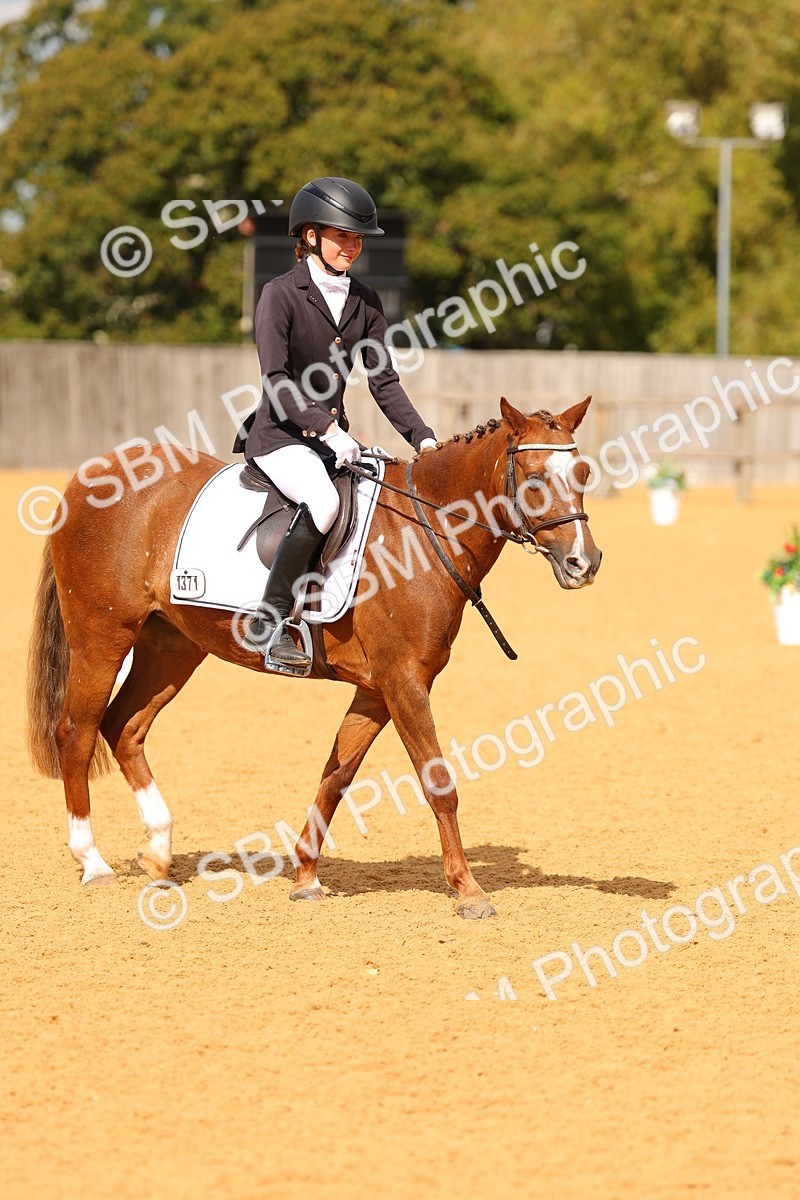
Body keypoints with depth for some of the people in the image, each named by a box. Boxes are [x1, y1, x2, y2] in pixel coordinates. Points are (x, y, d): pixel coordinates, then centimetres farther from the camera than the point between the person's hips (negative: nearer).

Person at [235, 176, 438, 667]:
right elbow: (276, 379, -18)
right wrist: (325, 427, -30)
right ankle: (269, 622, -26)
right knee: (323, 501, -34)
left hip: (334, 437, 7)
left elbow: (383, 380, 9)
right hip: (280, 436, -7)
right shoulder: (281, 295, -9)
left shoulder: (365, 301, 9)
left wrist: (422, 437, -5)